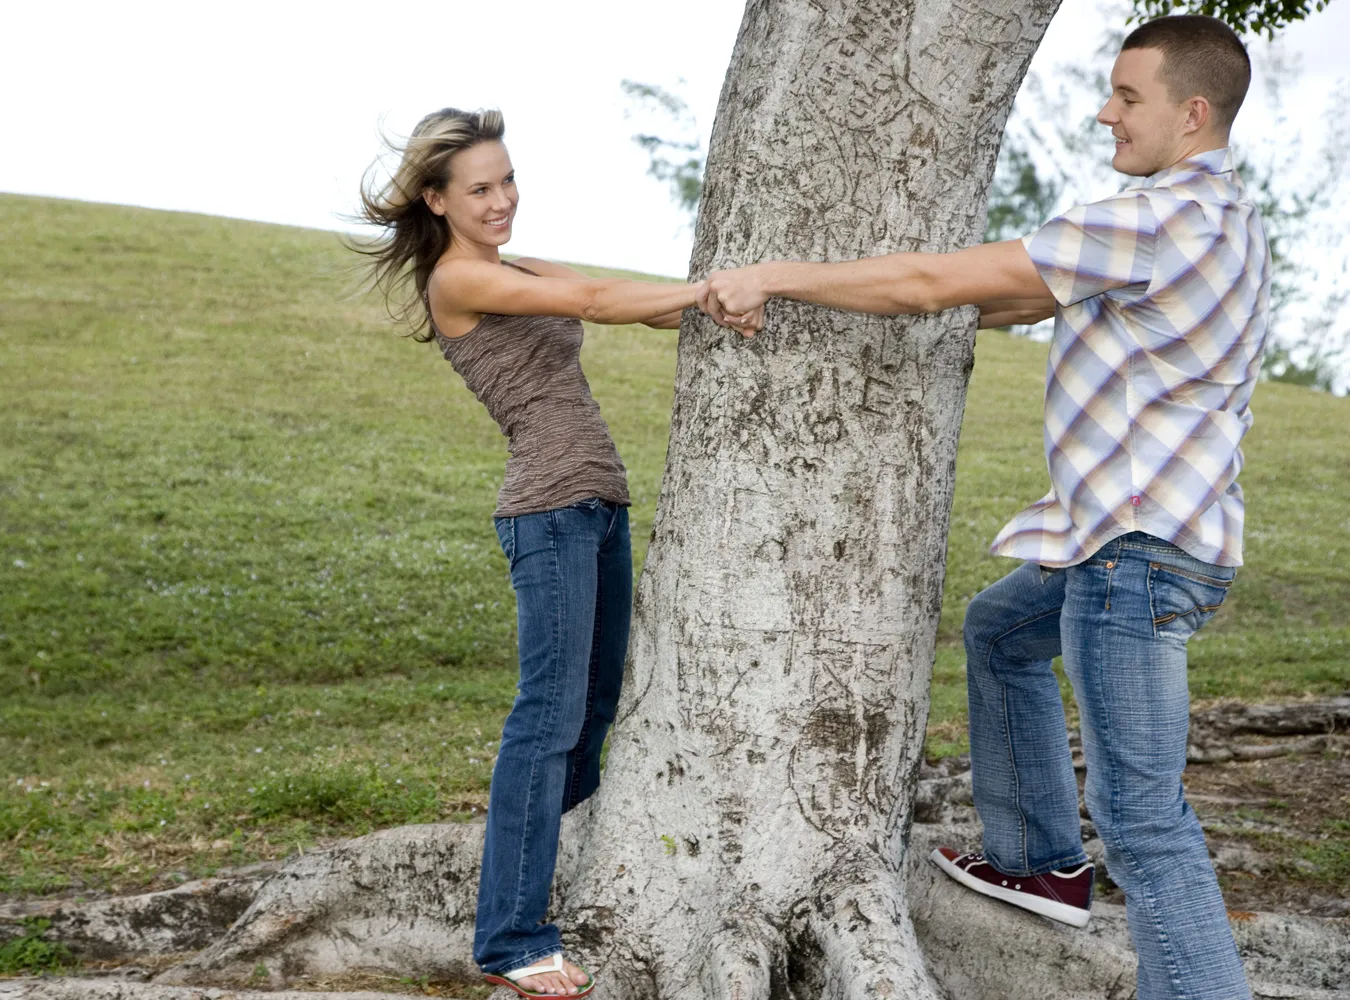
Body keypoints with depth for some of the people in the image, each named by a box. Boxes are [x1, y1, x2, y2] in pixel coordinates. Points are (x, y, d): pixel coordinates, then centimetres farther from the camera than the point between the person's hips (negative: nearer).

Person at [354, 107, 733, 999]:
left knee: (594, 707, 14)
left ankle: (533, 867, 28)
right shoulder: (457, 279, -6)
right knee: (550, 716, -11)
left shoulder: (524, 273, 20)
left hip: (600, 504, 9)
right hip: (552, 509, -9)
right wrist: (713, 288, -16)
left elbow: (628, 303, 11)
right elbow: (596, 303, -15)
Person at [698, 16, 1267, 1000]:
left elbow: (937, 279, -20)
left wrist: (772, 276, -12)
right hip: (1123, 538, 11)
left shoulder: (1162, 219, -20)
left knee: (1143, 818, -10)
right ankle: (1041, 860, 39)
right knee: (998, 630, 31)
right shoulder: (1220, 216, 13)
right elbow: (1037, 295, 22)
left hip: (1142, 550, -11)